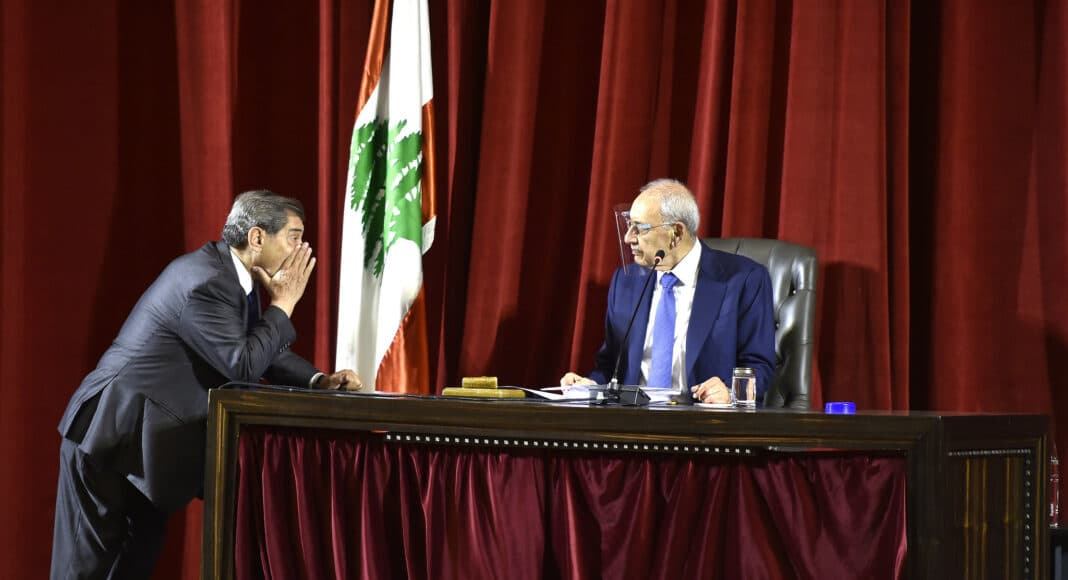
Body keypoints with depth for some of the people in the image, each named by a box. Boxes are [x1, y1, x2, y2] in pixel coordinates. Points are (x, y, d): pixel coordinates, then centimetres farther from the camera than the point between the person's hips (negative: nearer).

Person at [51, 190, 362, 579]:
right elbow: (243, 366, -25)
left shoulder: (231, 274, 8)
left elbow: (264, 352, 15)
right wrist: (283, 303, -16)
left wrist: (320, 381, -1)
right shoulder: (207, 283, -23)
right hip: (113, 434, -10)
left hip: (150, 436, 10)